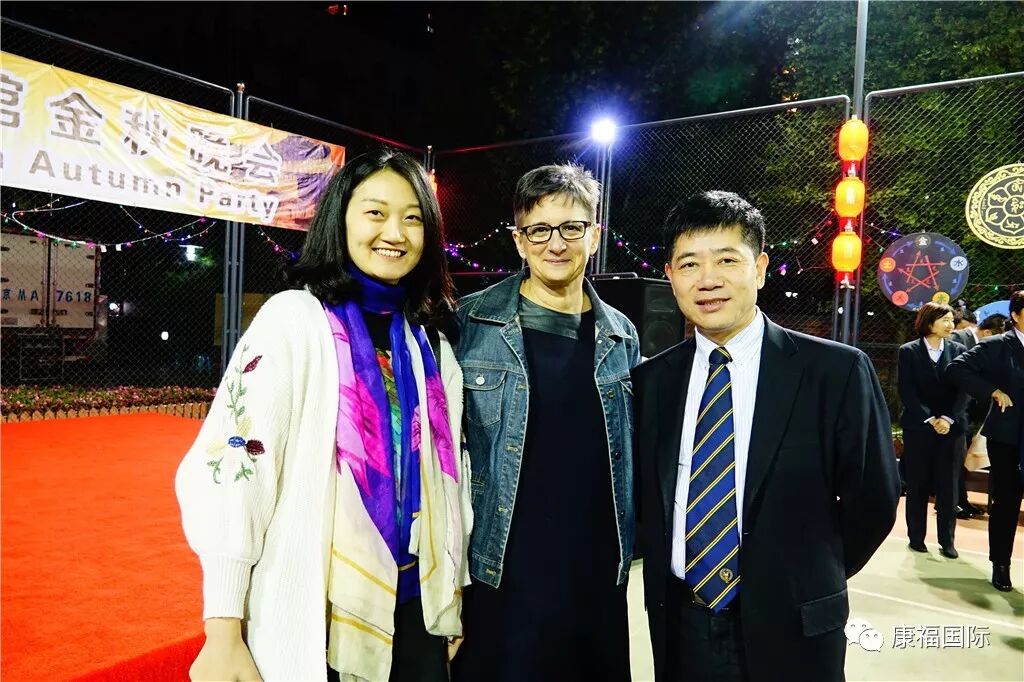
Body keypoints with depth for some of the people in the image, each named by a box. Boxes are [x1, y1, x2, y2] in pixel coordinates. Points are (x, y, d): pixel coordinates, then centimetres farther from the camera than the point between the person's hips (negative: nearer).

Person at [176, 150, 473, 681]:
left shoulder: (431, 341, 5)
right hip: (316, 620, -5)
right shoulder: (293, 318, -11)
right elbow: (230, 462, -17)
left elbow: (449, 473, 9)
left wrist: (453, 596, 13)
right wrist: (223, 634, -19)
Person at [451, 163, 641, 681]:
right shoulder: (469, 323, -6)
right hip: (498, 578, -3)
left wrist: (630, 545, 11)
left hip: (599, 578, 4)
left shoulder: (622, 336, 5)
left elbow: (628, 455, 13)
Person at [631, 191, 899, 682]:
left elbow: (872, 499, -3)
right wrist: (666, 576, 3)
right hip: (679, 627, 3)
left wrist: (808, 582, 6)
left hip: (790, 631, -2)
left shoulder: (837, 371, -11)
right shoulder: (649, 381, -2)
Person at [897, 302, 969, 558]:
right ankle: (916, 537, 16)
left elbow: (964, 388, 0)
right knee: (917, 486, 5)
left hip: (950, 427, 2)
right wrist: (929, 419, -14)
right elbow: (906, 390, -6)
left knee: (948, 487, 4)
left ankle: (947, 540, 14)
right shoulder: (908, 351, 0)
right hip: (917, 427, -2)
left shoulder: (958, 350, 6)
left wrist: (949, 419, -12)